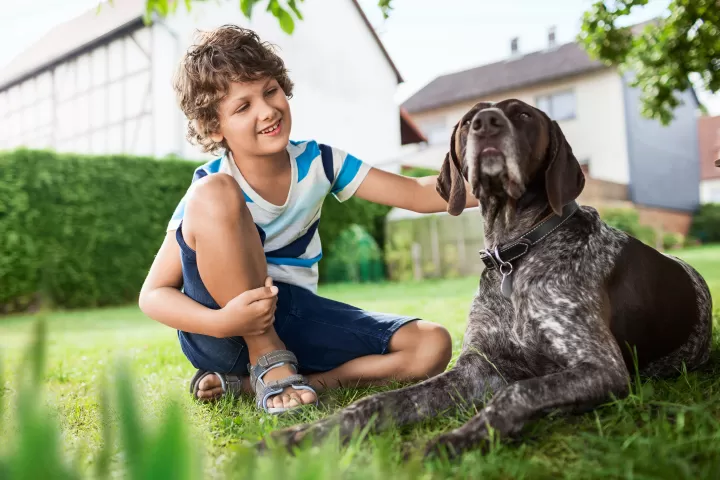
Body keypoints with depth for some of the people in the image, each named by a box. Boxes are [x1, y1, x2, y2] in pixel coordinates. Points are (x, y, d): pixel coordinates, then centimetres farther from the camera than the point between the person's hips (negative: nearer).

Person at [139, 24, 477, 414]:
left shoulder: (316, 162, -4)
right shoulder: (212, 185, -14)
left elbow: (418, 194, -6)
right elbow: (153, 295, -14)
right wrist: (221, 322, -33)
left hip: (292, 318, 5)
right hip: (225, 336, -4)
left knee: (432, 348, -15)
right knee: (213, 194, -29)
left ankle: (244, 383, -8)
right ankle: (269, 364, -16)